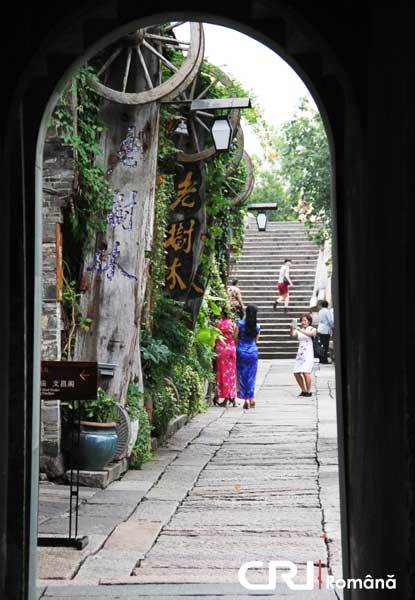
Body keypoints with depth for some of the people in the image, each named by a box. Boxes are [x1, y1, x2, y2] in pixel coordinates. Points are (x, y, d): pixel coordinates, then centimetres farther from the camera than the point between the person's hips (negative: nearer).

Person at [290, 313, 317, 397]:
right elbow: (292, 335, -8)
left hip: (308, 353, -5)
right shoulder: (298, 330, 11)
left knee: (305, 372, -19)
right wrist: (291, 328, -28)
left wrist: (300, 330, -31)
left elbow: (310, 334, -19)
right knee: (296, 373, -2)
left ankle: (309, 391, -6)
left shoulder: (312, 329, 2)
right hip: (300, 354, 5)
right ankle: (303, 390, 14)